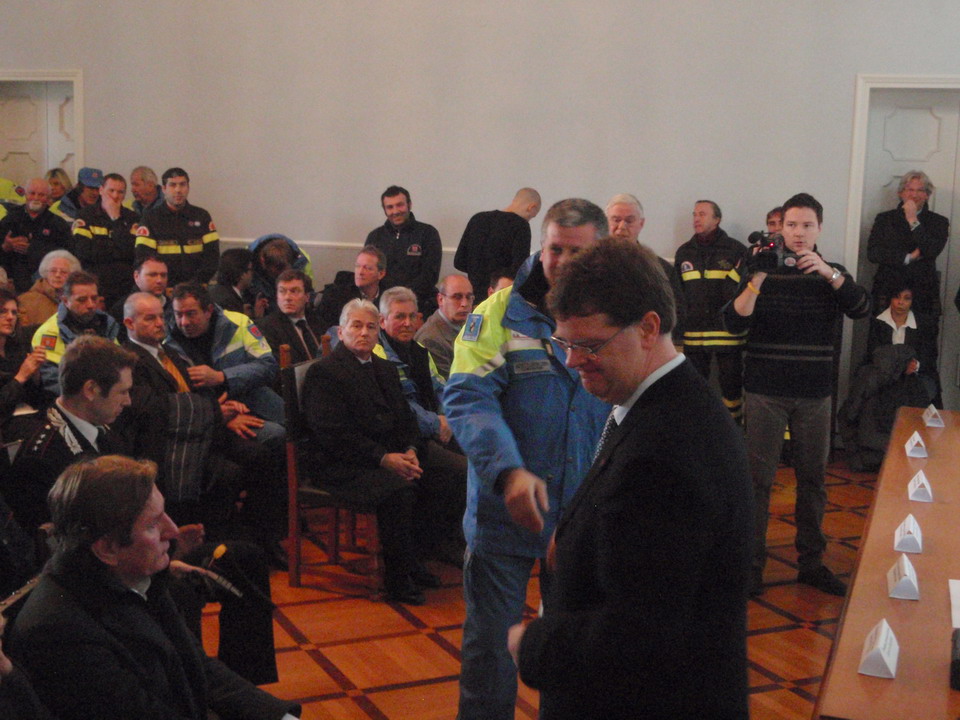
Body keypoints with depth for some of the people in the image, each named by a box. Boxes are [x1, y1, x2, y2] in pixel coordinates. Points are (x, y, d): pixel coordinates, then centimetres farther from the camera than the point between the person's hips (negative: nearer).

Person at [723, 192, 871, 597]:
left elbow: (861, 309, -11)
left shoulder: (832, 274, 8)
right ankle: (752, 562, 6)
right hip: (766, 391, -2)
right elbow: (733, 322, -10)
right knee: (758, 476, -2)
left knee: (812, 477, 9)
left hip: (814, 393, 2)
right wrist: (756, 282, -23)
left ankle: (811, 561, 21)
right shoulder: (763, 270, 2)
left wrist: (827, 272, -23)